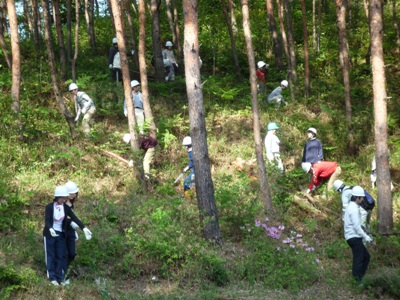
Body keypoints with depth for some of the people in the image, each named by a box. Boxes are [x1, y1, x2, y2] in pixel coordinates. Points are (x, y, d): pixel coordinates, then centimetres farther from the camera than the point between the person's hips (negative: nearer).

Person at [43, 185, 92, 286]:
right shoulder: (49, 207, -14)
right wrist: (50, 229, -45)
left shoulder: (66, 207, -2)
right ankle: (52, 277, 9)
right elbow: (47, 221, -24)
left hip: (60, 235, 4)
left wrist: (84, 228, -21)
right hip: (50, 234, -4)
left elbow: (74, 218, -8)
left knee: (61, 256, 5)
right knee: (50, 256, 2)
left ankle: (59, 277, 12)